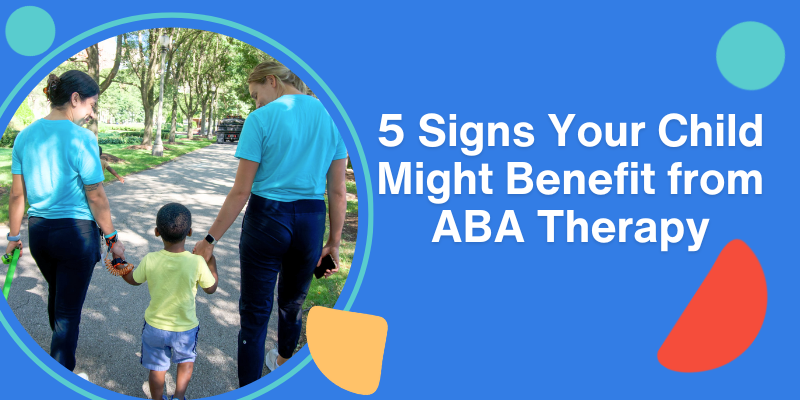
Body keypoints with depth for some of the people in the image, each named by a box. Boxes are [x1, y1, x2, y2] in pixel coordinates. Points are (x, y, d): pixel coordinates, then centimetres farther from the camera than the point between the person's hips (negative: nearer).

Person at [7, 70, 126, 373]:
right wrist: (112, 239, -4)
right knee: (69, 309, 5)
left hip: (38, 231, 6)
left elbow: (17, 194, 5)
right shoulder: (81, 138, -17)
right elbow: (96, 197, -14)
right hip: (76, 233, -6)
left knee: (56, 294, 29)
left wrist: (14, 237, 14)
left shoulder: (25, 136, 0)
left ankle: (62, 345, 53)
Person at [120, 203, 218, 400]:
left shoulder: (149, 261, -20)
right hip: (185, 328, 0)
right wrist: (211, 261, 5)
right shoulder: (197, 262, -24)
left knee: (157, 368, 22)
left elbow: (133, 280, 2)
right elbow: (211, 288, -6)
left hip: (155, 326, 1)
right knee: (186, 360, 28)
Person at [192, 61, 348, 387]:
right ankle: (283, 361, 49)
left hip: (266, 219, -4)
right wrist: (334, 242, 12)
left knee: (255, 314, 6)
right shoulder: (329, 116, 3)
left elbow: (241, 191, -11)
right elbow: (338, 191, 4)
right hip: (311, 222, 5)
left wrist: (210, 239, -3)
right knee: (293, 303, 26)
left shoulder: (261, 119, -9)